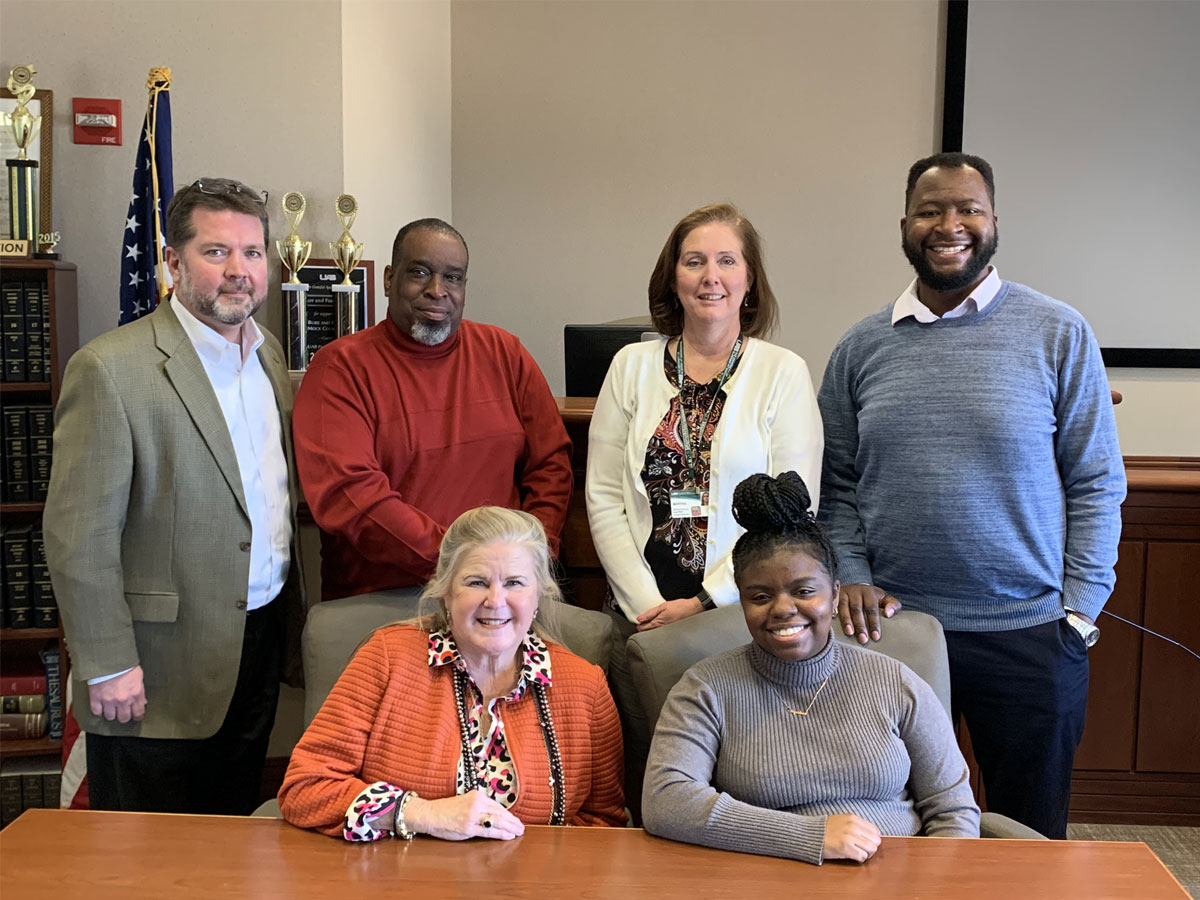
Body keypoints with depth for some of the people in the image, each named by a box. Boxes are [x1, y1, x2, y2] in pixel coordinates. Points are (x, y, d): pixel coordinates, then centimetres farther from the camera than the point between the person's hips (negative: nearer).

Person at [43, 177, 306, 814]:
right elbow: (78, 534, -15)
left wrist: (294, 617, 14)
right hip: (160, 670, -6)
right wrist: (107, 666, -15)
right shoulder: (111, 368, -15)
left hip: (264, 639, 7)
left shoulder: (269, 354, 9)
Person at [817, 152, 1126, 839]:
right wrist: (852, 578, -6)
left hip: (1029, 633, -1)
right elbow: (838, 486, 8)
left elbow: (1097, 484, -1)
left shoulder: (1058, 333, -1)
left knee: (1029, 832, 13)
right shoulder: (861, 348, 5)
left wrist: (1080, 612, -6)